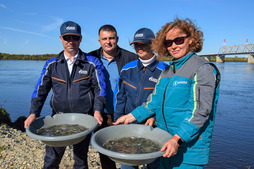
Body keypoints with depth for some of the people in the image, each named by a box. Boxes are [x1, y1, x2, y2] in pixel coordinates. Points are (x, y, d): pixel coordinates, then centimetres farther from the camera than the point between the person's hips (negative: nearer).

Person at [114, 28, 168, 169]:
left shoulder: (164, 71, -7)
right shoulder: (127, 70, 4)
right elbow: (119, 97, 9)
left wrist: (155, 117, -17)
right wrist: (118, 120, 2)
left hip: (153, 126, -2)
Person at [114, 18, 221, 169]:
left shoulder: (203, 69, -11)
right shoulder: (168, 70, 11)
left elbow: (200, 111, -19)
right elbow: (154, 101, 13)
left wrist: (177, 139, -26)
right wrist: (131, 116, 6)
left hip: (189, 145, -6)